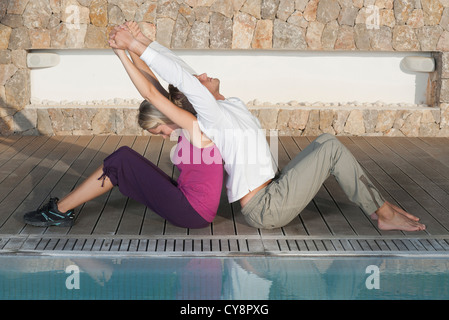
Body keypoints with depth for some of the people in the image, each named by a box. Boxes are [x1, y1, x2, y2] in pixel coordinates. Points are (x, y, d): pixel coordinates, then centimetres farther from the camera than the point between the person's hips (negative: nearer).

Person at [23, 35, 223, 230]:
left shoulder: (195, 126, -15)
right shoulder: (187, 128, 9)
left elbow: (151, 94, -22)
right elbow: (153, 87, 10)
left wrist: (122, 55, -18)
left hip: (193, 213, -9)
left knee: (123, 159, -10)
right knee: (125, 165, 7)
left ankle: (60, 210, -2)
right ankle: (63, 209, 10)